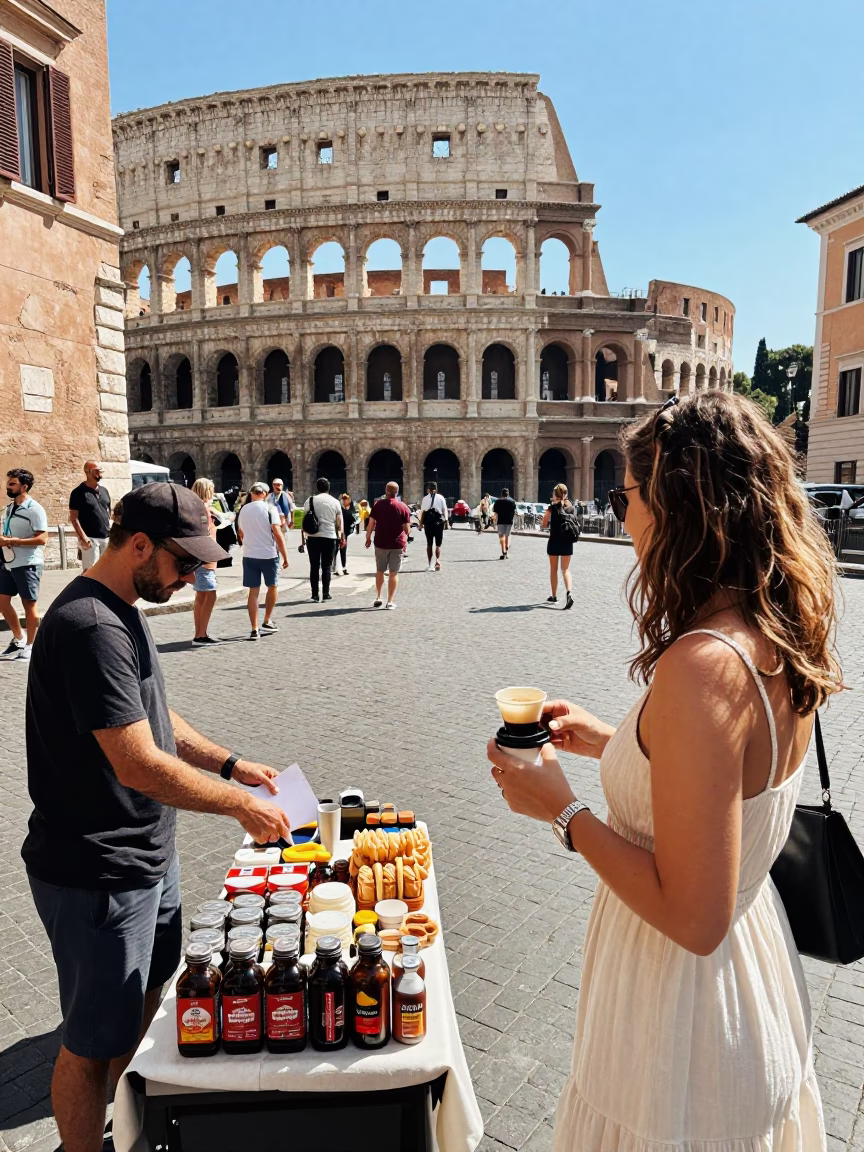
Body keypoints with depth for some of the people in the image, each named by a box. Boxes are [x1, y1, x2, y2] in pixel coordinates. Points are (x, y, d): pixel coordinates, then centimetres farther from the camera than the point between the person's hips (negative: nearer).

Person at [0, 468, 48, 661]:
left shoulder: (34, 509, -13)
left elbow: (42, 539, -20)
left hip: (28, 564, -8)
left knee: (29, 604, 2)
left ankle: (30, 645, 13)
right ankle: (18, 638, 25)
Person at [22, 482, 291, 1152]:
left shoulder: (122, 611, 6)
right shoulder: (91, 626, -26)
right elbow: (138, 765, -30)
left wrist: (230, 763, 6)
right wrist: (242, 805, -20)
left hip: (147, 855, 10)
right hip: (96, 876, -10)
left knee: (148, 991, 26)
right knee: (92, 1042, 10)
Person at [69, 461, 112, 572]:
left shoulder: (104, 491, 14)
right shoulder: (78, 492, -5)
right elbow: (73, 517, -9)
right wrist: (83, 537, -17)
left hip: (106, 537, 6)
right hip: (90, 538, -6)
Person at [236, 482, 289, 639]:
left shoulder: (243, 510, 8)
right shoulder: (269, 508, -7)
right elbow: (277, 534, -14)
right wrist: (285, 556, -10)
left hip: (249, 555, 4)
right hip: (269, 555, -4)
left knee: (253, 591, 6)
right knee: (272, 586, 17)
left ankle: (254, 629, 4)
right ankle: (266, 622, 22)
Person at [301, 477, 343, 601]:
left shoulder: (310, 500, 2)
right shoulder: (335, 502, 5)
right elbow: (339, 522, 6)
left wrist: (304, 536, 7)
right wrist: (341, 536, 17)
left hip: (313, 537, 0)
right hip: (330, 537, 0)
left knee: (314, 566, 6)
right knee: (326, 567, 9)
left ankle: (314, 595, 5)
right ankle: (326, 593, 7)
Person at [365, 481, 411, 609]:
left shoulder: (378, 505, -1)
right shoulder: (404, 507, -3)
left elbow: (371, 523, -4)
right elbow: (406, 528, -3)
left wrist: (368, 538, 8)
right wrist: (405, 541, 12)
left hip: (381, 543, 1)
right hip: (397, 544, -1)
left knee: (380, 571, 17)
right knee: (393, 573, 4)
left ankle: (378, 597, 17)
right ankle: (390, 601, 3)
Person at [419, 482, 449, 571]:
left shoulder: (425, 498, -1)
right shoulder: (441, 498, 0)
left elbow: (422, 512, -5)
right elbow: (444, 510, -2)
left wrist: (421, 523, 1)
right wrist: (446, 522, 2)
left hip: (428, 522, 0)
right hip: (439, 521, 0)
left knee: (429, 544, 11)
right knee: (438, 544, 9)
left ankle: (430, 565, 11)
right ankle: (437, 561, -12)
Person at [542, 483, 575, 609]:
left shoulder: (552, 508, -8)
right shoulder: (570, 507, 3)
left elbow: (543, 526, -5)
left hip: (554, 541, -3)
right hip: (567, 542, 3)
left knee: (553, 570, 11)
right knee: (565, 569, 5)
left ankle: (554, 596, 20)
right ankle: (569, 593, -17)